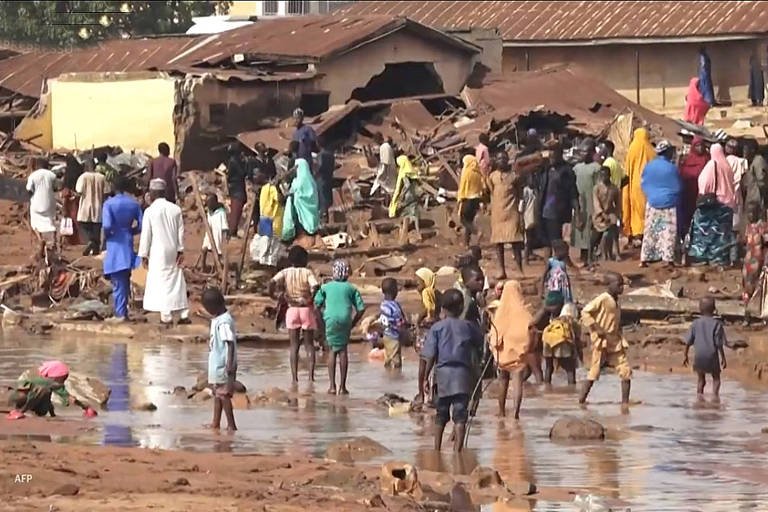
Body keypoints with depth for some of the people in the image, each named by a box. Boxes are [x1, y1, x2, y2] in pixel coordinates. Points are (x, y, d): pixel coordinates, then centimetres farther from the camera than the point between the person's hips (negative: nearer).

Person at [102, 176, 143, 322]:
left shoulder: (109, 204, -11)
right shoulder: (134, 204, 2)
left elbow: (107, 225, -21)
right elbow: (141, 225, 0)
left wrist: (105, 236, -2)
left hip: (115, 244, -4)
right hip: (128, 244, 4)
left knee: (118, 282, -1)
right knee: (125, 280, 15)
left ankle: (120, 314, -1)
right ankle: (124, 312, 19)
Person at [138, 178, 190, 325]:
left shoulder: (150, 211, -9)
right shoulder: (175, 209, 3)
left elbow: (145, 234, -6)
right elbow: (181, 232, 5)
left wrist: (144, 255, 0)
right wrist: (180, 251, 12)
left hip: (158, 252, -4)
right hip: (173, 250, 4)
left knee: (161, 281, 0)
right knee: (177, 280, 10)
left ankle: (166, 316, -3)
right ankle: (184, 314, 9)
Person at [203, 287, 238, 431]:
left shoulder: (224, 322, -21)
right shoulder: (217, 320, 11)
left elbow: (230, 343, -25)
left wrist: (230, 364, -27)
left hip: (222, 365, -10)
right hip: (216, 364, 10)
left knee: (223, 394, -6)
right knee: (217, 393, 17)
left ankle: (231, 425, -2)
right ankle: (216, 423, 26)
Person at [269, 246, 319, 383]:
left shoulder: (286, 272, -1)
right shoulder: (308, 272, -7)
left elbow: (272, 282, -17)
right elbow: (315, 287, -24)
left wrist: (272, 296, -3)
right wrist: (310, 300, -9)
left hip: (292, 309, 1)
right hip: (307, 310, -1)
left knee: (294, 346, 7)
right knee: (309, 344, 9)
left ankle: (294, 377, 2)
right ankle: (311, 375, 2)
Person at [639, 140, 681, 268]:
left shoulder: (649, 166, -1)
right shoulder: (672, 168, -13)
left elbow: (643, 184, 5)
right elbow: (677, 187, -5)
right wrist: (674, 196, 15)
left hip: (652, 202, 4)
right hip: (669, 204, -4)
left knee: (650, 231, 9)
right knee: (668, 233, 1)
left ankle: (644, 259, 9)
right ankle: (668, 259, -4)